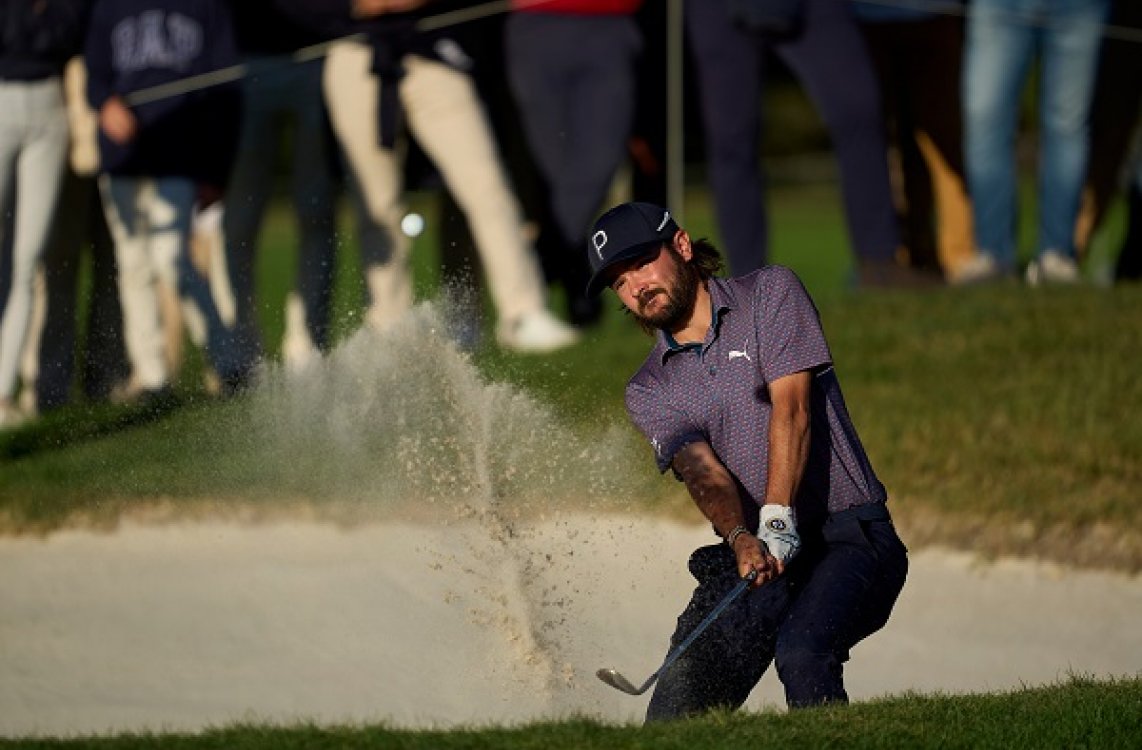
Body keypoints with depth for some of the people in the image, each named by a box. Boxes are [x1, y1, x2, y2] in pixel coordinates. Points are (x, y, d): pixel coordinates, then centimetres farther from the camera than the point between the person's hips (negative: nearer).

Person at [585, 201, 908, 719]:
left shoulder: (769, 294, 5)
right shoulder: (648, 393, 14)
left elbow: (791, 406, -9)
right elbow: (702, 470, -5)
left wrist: (778, 522, -23)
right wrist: (742, 540, -28)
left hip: (849, 540, -4)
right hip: (748, 555, 4)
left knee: (801, 653, -32)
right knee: (684, 692, -17)